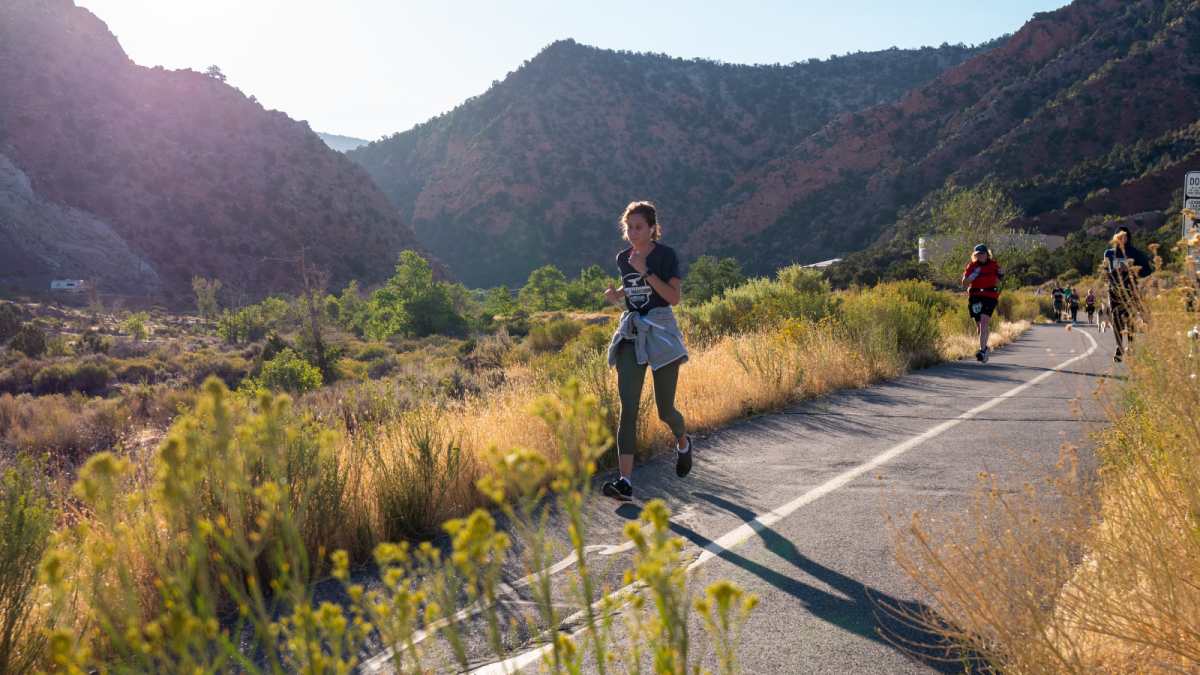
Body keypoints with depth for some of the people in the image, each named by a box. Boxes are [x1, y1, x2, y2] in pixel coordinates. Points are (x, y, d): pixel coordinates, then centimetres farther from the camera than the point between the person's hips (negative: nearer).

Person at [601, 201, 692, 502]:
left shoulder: (665, 255, -6)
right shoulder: (623, 258, 10)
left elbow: (673, 297, -14)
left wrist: (646, 270, -20)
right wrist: (617, 294, 6)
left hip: (661, 332, -4)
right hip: (631, 333, 4)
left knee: (665, 410, 2)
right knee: (627, 408, -10)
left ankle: (683, 442, 39)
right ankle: (625, 482, -14)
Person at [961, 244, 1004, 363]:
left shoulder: (994, 265, 9)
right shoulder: (972, 266, 6)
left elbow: (999, 279, 24)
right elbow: (964, 283, -1)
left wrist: (1001, 274, 2)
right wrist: (974, 274, -14)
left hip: (990, 296, -2)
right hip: (975, 296, 2)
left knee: (984, 322, -19)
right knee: (979, 324, 8)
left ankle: (982, 351, -24)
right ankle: (985, 348, 29)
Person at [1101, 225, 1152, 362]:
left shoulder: (1136, 253, 3)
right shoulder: (1109, 253, 12)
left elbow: (1148, 270, 2)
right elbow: (1104, 269, 23)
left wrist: (1130, 269, -14)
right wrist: (1105, 273, -1)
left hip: (1130, 290, -3)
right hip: (1114, 290, 3)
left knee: (1129, 319, -8)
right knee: (1116, 320, -1)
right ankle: (1119, 348, 7)